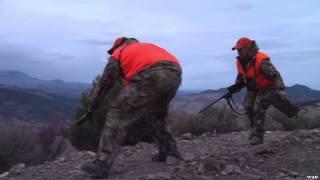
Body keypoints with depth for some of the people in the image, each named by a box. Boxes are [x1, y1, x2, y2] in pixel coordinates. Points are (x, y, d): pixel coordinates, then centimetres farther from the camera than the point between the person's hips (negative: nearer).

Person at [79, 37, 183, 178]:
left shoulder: (117, 54, 25)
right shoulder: (146, 47, 41)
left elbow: (104, 84, 26)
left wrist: (90, 110, 35)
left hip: (150, 76, -6)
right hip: (174, 74, 7)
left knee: (118, 115, 3)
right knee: (156, 115, 31)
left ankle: (101, 164, 1)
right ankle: (170, 151, 30)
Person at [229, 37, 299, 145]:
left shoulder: (261, 61, -29)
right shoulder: (240, 62, -5)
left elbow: (275, 75, -29)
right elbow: (241, 76, 12)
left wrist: (281, 90, -37)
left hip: (267, 87, -7)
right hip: (253, 88, 7)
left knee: (258, 109, -16)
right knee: (248, 107, -1)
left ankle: (257, 136, -7)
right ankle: (255, 131, 18)